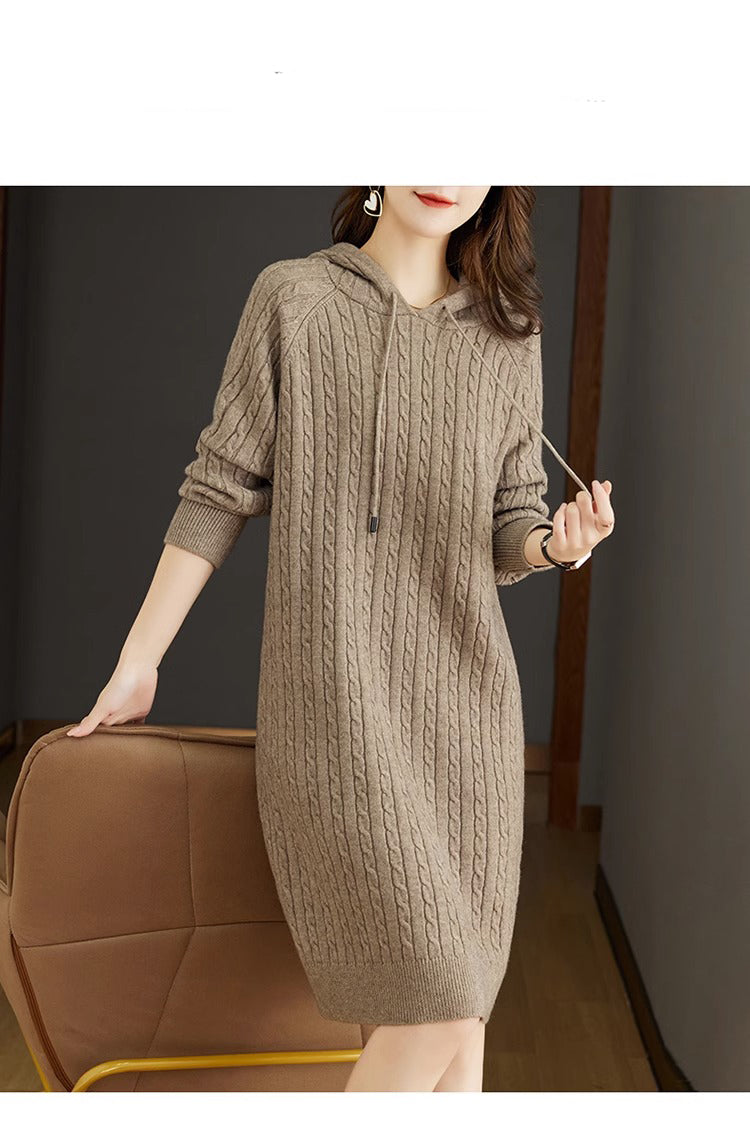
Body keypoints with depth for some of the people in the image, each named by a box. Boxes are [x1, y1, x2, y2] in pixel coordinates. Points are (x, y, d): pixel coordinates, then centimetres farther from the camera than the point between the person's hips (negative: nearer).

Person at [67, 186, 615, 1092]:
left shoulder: (511, 338, 11)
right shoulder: (294, 298, 3)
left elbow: (508, 532, 12)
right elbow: (221, 491, 3)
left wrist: (558, 541, -11)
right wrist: (137, 663, 3)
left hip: (463, 699, 4)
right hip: (334, 698, -4)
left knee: (458, 1009, 7)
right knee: (435, 1011, -11)